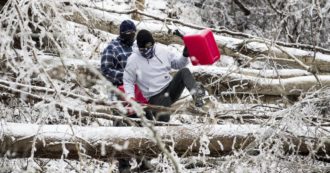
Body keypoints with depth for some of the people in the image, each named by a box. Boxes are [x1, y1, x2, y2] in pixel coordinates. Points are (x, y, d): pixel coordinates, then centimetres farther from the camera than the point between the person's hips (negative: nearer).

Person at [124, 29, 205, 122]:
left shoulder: (162, 50, 6)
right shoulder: (133, 60, -3)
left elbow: (177, 64, 17)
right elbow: (128, 82, 4)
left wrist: (185, 56, -4)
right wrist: (131, 98, -12)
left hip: (171, 88, 3)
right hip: (155, 97, -3)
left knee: (184, 72, -23)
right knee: (163, 120, -29)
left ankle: (195, 92, -49)